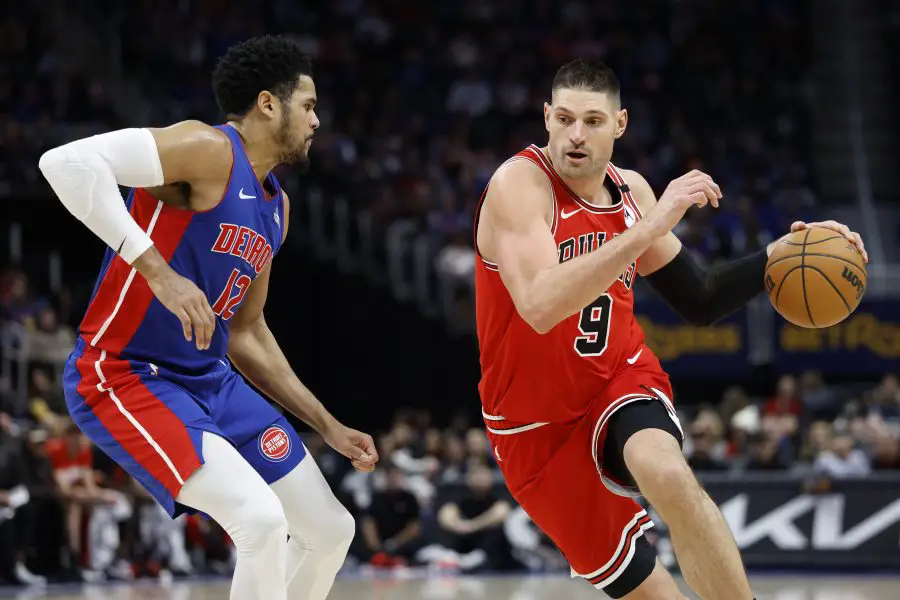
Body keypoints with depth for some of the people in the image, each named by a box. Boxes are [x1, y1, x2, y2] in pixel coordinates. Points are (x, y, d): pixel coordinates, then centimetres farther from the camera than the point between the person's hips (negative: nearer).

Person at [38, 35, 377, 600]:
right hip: (123, 377, -9)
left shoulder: (276, 205, 13)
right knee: (262, 521, -26)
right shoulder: (209, 151, -15)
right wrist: (156, 269, -31)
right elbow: (67, 161, -29)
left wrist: (329, 426, 21)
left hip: (211, 380, 9)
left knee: (332, 532, 9)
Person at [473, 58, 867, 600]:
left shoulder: (631, 190, 1)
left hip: (622, 381, 3)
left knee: (669, 476, -33)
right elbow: (540, 308, -35)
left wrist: (776, 258, -3)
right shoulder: (519, 184, -18)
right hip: (539, 424, -3)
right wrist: (649, 228, -37)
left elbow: (698, 302, 13)